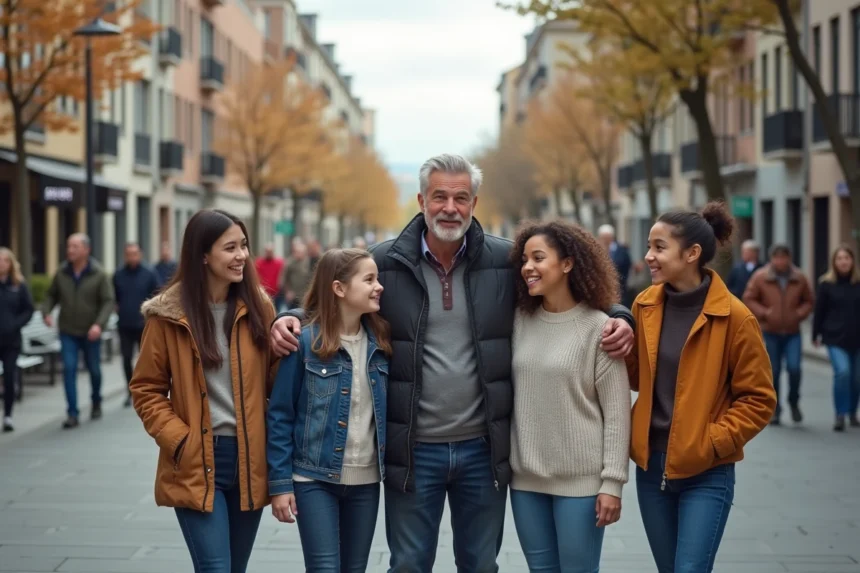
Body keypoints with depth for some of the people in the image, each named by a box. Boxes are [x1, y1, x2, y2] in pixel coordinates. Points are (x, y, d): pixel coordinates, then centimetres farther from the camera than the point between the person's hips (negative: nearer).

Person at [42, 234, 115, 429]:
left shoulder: (99, 274, -10)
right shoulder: (62, 273, -1)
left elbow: (108, 301, -12)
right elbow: (51, 295, 10)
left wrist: (99, 324, -25)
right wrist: (46, 312, -10)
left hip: (91, 333, -1)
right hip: (68, 332, 1)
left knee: (94, 369, 13)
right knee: (69, 370, -8)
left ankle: (96, 403, 39)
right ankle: (72, 414, -6)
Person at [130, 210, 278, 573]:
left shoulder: (258, 306, 4)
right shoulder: (169, 315, -5)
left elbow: (273, 381, 8)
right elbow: (146, 390, 0)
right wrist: (179, 441, -11)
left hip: (249, 458, 4)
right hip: (196, 464, -4)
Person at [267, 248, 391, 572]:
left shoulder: (380, 342, 4)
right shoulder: (305, 341, -11)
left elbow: (390, 410, 10)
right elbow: (280, 416, -8)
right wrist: (280, 483, -10)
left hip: (366, 480, 5)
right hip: (315, 478, -5)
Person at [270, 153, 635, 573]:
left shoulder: (506, 261, -2)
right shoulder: (385, 263, -3)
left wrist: (616, 317, -10)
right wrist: (291, 319, -9)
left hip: (484, 448, 1)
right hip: (412, 450, -1)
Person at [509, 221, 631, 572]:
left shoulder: (598, 327, -8)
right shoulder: (519, 321, 5)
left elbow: (617, 412, -8)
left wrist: (612, 482, -11)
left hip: (580, 478, -4)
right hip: (525, 476, 4)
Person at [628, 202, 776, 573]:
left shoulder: (733, 317, -12)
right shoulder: (645, 305, 3)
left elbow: (759, 399, -7)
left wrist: (712, 440, -16)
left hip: (706, 473, -5)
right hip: (651, 466, 5)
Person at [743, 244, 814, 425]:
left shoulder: (800, 278, 1)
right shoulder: (760, 277, -5)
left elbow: (809, 301, 11)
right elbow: (748, 299, 1)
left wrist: (800, 313, -6)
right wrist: (763, 313, -12)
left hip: (792, 333, 1)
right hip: (770, 333, -1)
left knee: (794, 368, -13)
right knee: (773, 372, 4)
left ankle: (794, 402, 11)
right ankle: (775, 409, 18)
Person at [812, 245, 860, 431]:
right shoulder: (827, 284, -1)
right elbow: (820, 310, 1)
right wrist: (816, 334, 0)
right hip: (836, 338, -2)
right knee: (842, 371, -20)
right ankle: (840, 415, -9)